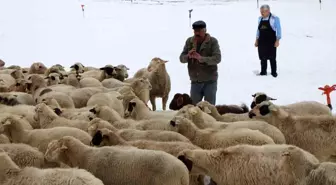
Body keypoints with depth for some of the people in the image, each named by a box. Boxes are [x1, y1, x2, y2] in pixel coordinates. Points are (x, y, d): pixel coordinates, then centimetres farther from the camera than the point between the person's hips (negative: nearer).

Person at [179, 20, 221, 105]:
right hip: (195, 81, 3)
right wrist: (188, 56, -20)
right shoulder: (189, 41, 4)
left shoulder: (213, 41, -7)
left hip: (210, 81, -3)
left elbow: (217, 58, -17)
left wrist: (201, 58, -30)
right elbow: (182, 58, 4)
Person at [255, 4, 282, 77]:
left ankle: (274, 72, 11)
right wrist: (257, 40, 12)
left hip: (271, 41, -5)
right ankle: (263, 71, 18)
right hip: (262, 41, 5)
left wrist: (277, 40, -12)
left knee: (272, 57, 1)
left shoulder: (274, 18, -9)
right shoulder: (260, 19, 8)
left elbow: (278, 30, -7)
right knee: (262, 57, 8)